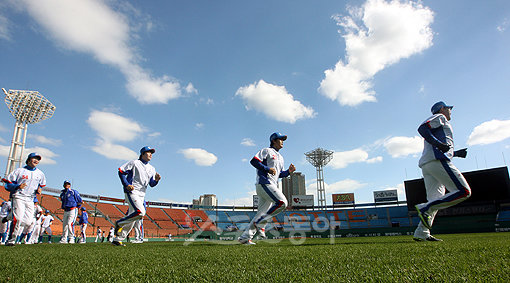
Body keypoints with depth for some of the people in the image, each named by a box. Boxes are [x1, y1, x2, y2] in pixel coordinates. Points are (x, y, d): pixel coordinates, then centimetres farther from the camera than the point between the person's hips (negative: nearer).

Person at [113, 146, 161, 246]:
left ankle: (117, 239, 17)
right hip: (131, 192, -7)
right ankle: (119, 223, -5)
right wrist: (126, 185, -13)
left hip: (141, 195, 7)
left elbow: (152, 184, 14)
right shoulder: (135, 163, 0)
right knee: (140, 212, -25)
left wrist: (156, 180, -9)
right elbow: (121, 171, -3)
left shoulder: (152, 169, 17)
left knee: (131, 220, 6)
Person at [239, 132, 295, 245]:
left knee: (262, 213, 4)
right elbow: (253, 161, -9)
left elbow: (279, 174, 29)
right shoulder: (266, 151, 3)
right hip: (264, 182, -9)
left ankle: (245, 237, 6)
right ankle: (260, 222, -14)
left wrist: (289, 171, 10)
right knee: (282, 202, -22)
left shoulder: (280, 157, 29)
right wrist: (267, 169, -16)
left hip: (272, 186, 9)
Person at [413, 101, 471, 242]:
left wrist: (456, 153, 36)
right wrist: (437, 143, -21)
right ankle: (424, 208, -22)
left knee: (436, 200, 6)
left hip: (426, 164, 10)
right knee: (464, 192, -14)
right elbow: (422, 128, -11)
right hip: (437, 161, -10)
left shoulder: (441, 122, 37)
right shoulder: (439, 117, 9)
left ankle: (421, 233, -4)